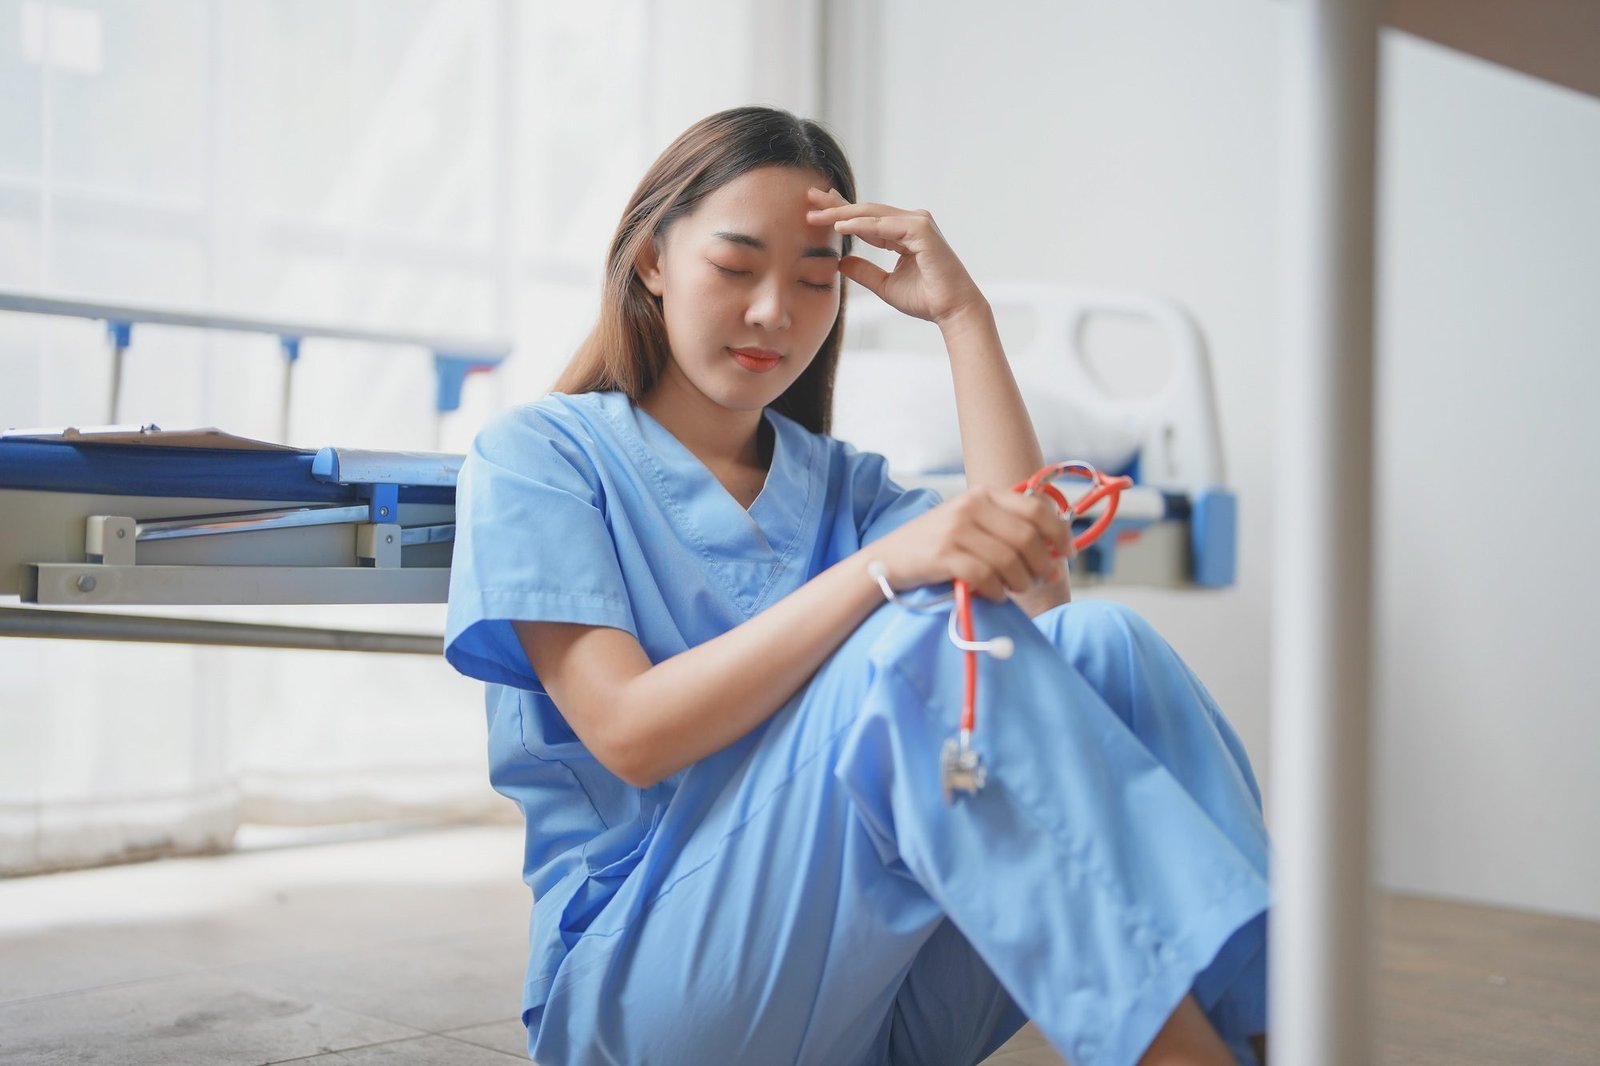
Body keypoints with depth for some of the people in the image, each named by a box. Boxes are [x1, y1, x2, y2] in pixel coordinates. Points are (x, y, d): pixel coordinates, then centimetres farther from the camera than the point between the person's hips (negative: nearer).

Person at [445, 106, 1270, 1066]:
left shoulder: (838, 483, 18)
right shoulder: (537, 454, 3)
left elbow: (1031, 590, -2)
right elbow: (628, 731, -14)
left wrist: (964, 315, 0)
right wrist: (883, 566, -25)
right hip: (642, 984, -5)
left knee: (1100, 645, -18)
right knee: (919, 642, -29)